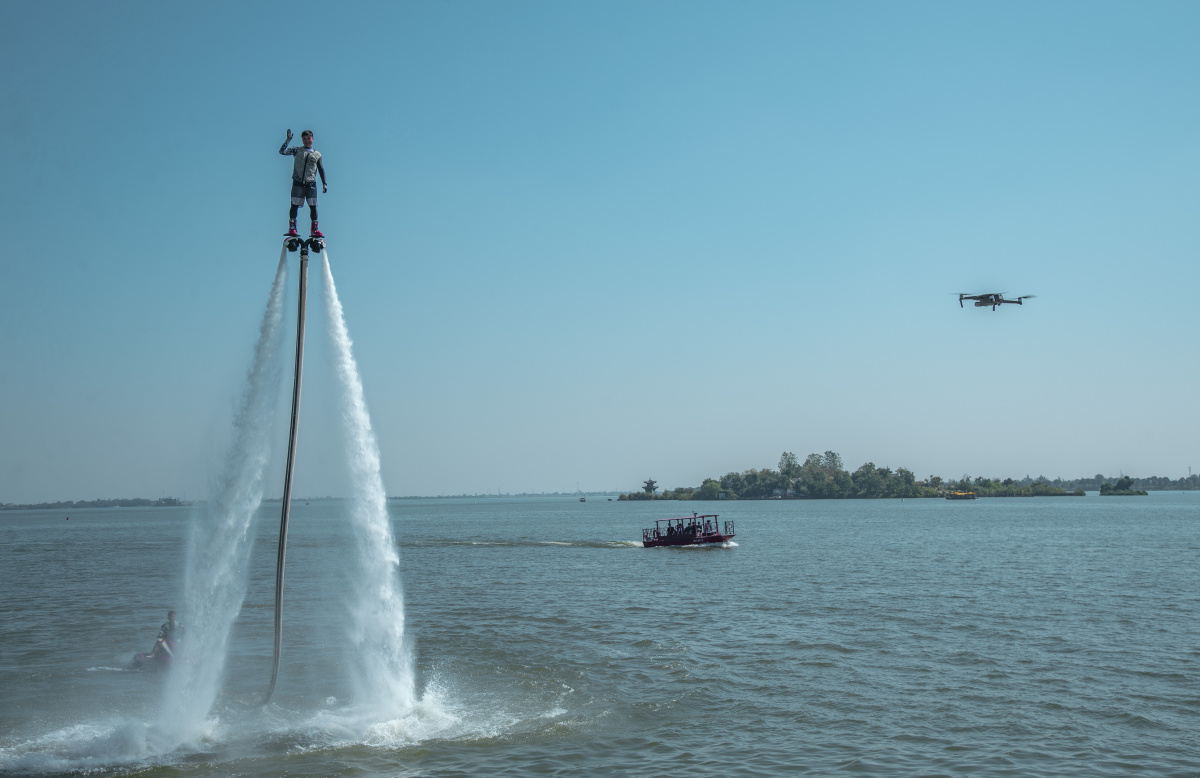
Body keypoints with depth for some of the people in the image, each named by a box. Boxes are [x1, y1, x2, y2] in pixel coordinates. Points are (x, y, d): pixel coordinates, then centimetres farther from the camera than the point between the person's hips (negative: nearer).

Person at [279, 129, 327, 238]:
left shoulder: (317, 154, 14)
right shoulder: (297, 150, 10)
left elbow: (321, 169, 17)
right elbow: (282, 151, 2)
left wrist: (324, 183, 11)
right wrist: (288, 140, -6)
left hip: (311, 183, 1)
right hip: (298, 183, -1)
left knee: (313, 206, -3)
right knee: (295, 205, -3)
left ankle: (315, 229, 1)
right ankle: (292, 228, 1)